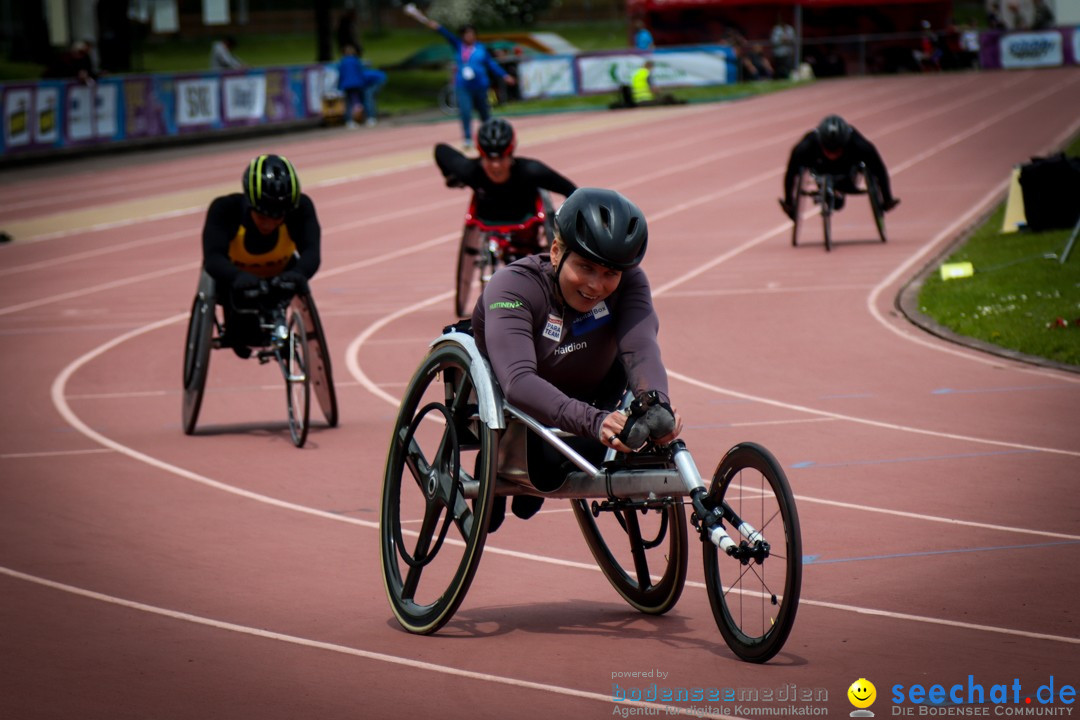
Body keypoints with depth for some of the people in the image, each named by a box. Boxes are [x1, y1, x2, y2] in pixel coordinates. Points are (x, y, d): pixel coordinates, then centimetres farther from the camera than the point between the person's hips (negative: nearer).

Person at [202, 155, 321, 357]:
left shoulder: (300, 208, -34)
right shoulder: (226, 209, -37)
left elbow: (311, 252, -47)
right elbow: (212, 258, -49)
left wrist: (298, 274, -70)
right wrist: (238, 277, -70)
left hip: (279, 276, 3)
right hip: (234, 275, -3)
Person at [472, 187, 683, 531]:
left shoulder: (628, 282, -21)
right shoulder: (513, 286, -33)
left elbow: (640, 349, -37)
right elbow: (518, 382, -47)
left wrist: (657, 404, -60)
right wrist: (593, 421, -63)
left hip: (582, 395, 6)